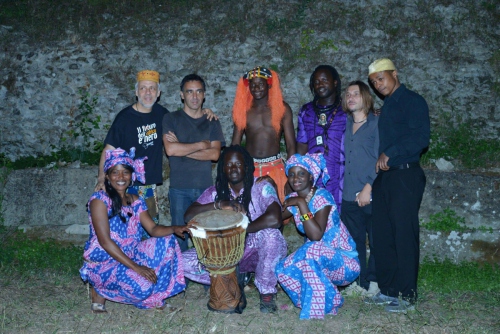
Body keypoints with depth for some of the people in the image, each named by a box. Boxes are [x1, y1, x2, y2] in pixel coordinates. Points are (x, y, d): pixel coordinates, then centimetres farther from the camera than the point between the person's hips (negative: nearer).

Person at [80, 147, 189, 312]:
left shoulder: (136, 201, 6)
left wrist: (174, 229, -24)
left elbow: (153, 229, -1)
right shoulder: (99, 199, -15)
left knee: (168, 242, -8)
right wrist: (136, 267, -27)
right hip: (103, 262, -7)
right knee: (141, 284, -30)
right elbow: (104, 241, -22)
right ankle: (101, 291, 1)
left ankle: (153, 297, 0)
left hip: (130, 256, 7)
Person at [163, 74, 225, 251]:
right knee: (179, 235, 1)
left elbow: (215, 154, -4)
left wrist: (181, 148, -9)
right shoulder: (171, 119, 4)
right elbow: (170, 150, -12)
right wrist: (202, 145, -5)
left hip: (205, 187, 2)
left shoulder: (212, 122, 10)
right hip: (179, 188, -1)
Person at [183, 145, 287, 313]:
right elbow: (189, 215, -15)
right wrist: (219, 204, -29)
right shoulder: (216, 191, -2)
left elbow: (274, 219, -35)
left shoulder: (261, 187, -15)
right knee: (184, 263, -16)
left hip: (256, 253, -3)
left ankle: (267, 292, -13)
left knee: (270, 233, -37)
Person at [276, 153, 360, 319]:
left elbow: (316, 235, -31)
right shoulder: (293, 199, 2)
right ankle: (326, 300, 7)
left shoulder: (321, 196, -21)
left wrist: (301, 203, -30)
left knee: (311, 250, -34)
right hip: (317, 258, 8)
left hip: (344, 261, -7)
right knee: (283, 269, -13)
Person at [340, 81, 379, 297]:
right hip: (348, 195, 5)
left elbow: (379, 159, -7)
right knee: (354, 241, 9)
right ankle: (358, 281, 19)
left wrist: (368, 188, -13)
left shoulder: (376, 124, -1)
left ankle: (373, 281, 14)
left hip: (371, 195, -4)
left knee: (376, 240, 2)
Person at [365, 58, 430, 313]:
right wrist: (380, 159, 5)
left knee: (404, 236, -6)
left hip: (405, 175, -8)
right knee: (383, 236, 8)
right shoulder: (386, 107, 21)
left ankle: (406, 295, 2)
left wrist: (389, 153, -14)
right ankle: (388, 289, 17)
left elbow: (421, 138, -17)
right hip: (384, 176, 8)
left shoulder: (413, 101, -4)